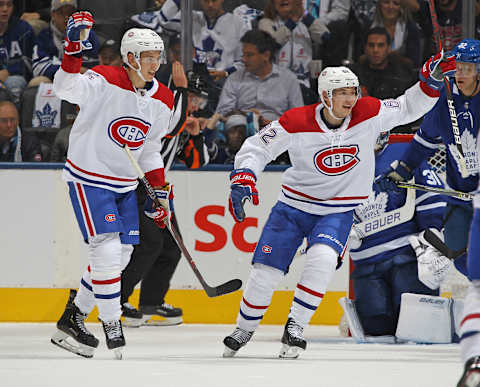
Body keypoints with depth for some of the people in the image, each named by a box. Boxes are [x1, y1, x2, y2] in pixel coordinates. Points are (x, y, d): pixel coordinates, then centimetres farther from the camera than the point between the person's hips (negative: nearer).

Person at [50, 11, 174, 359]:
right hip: (88, 178, -7)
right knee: (107, 250, -15)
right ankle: (112, 327, -5)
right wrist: (74, 51, -49)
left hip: (125, 184, 7)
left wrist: (160, 191, 9)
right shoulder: (105, 81, -18)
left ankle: (71, 321, 21)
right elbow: (66, 88, -36)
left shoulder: (163, 100, 2)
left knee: (120, 257, 8)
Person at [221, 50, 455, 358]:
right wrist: (243, 179, -25)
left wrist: (431, 83, -17)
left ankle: (295, 328, -16)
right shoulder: (296, 123, -18)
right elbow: (256, 148, -10)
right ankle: (244, 330, 26)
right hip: (294, 205, 0)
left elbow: (409, 108, -1)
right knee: (266, 271, -1)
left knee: (323, 259, -28)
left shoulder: (368, 115, -12)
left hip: (337, 213, 0)